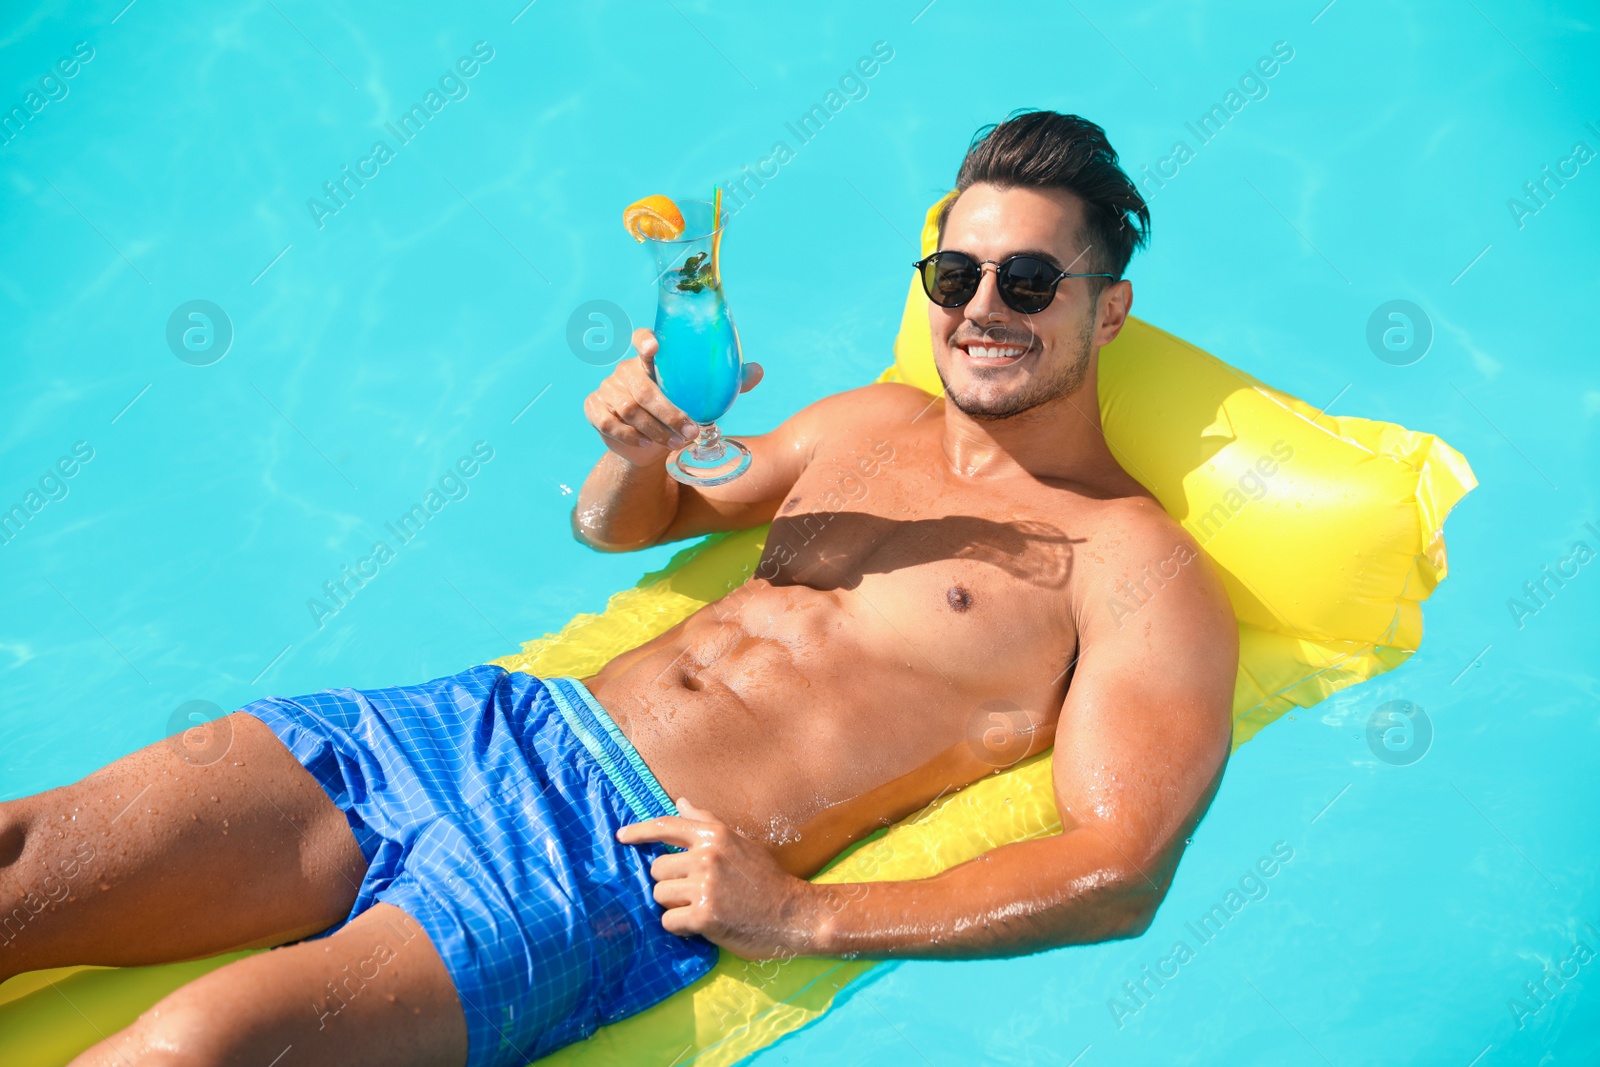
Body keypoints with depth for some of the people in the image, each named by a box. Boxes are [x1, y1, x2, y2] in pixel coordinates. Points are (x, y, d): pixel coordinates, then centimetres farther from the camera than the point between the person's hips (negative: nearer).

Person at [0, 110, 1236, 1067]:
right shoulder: (872, 418, 18)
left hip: (639, 861, -6)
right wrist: (637, 453, 3)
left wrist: (799, 917, -18)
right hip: (500, 721, 7)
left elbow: (1121, 870, -11)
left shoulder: (1135, 562, 0)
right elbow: (617, 528, 28)